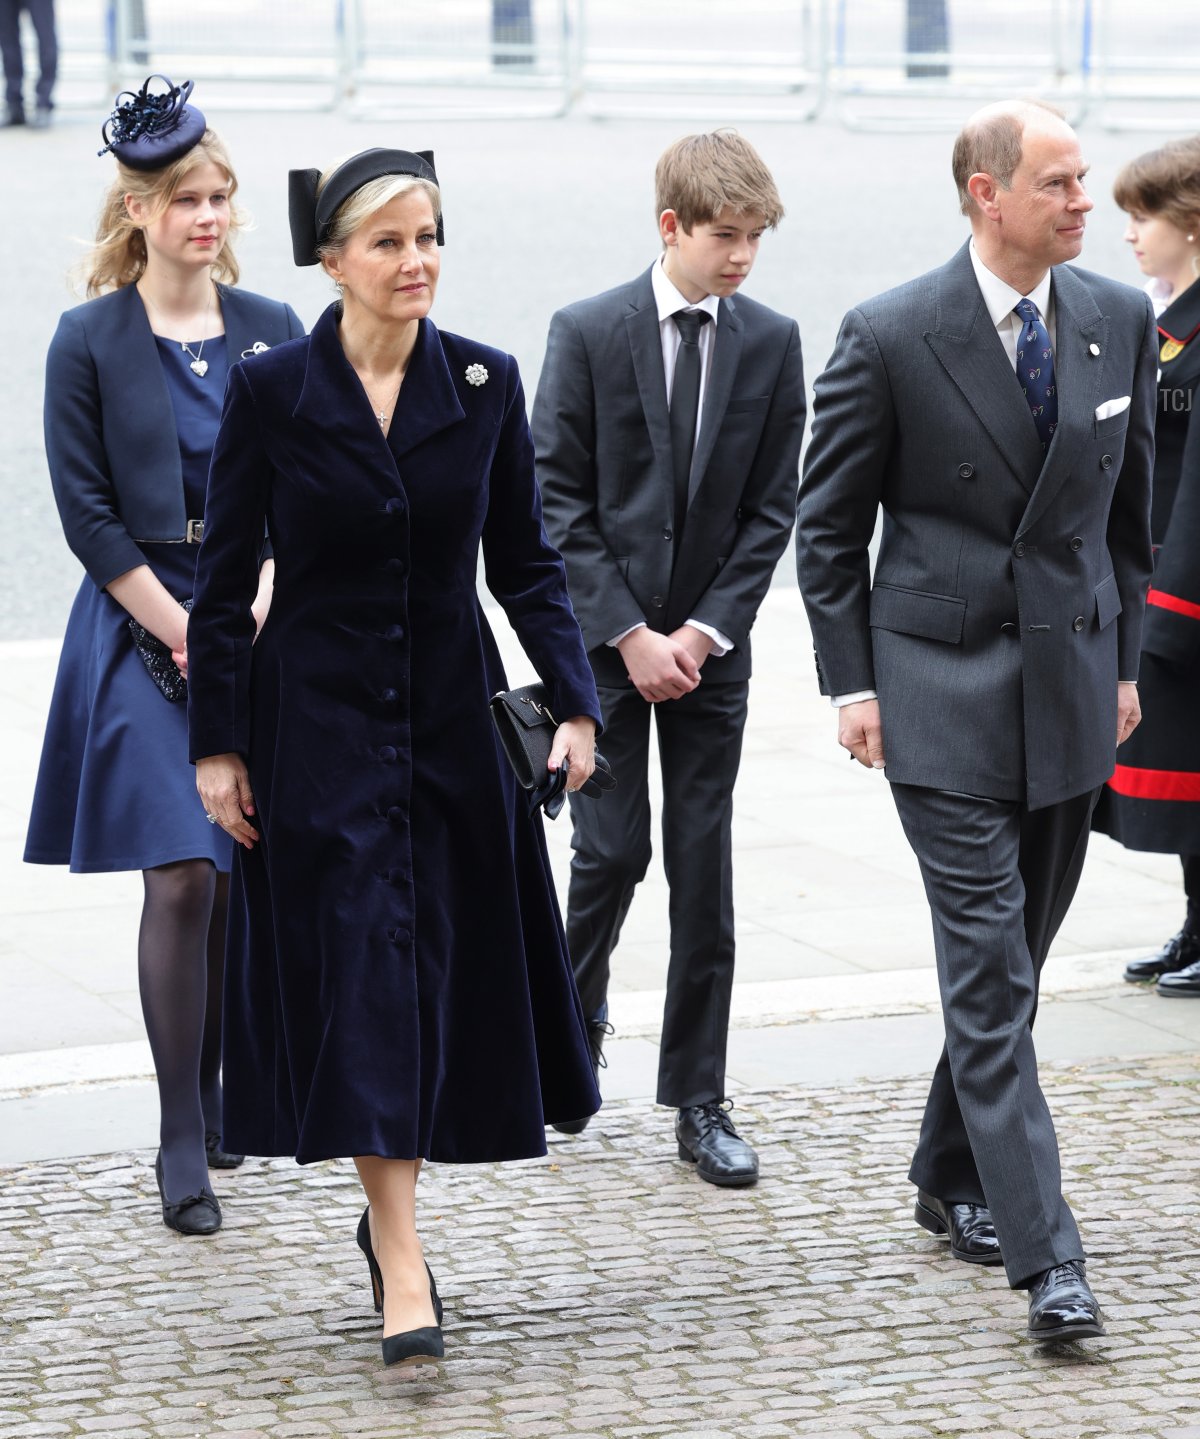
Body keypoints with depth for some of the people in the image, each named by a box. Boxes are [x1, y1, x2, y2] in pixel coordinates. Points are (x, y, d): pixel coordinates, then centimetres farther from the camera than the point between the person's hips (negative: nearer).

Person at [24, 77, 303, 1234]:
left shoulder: (274, 334, 7)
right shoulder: (91, 340, -2)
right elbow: (86, 511, -4)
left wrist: (257, 615, -8)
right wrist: (184, 634, -9)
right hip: (140, 629, -3)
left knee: (240, 880, 5)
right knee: (182, 876, -11)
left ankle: (213, 1100, 20)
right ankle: (181, 1144, -5)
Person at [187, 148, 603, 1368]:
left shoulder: (484, 384, 1)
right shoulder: (271, 392, -6)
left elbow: (525, 563, 6)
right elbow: (223, 583, -2)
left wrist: (574, 702, -6)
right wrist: (218, 746, -5)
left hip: (452, 713, 3)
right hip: (319, 719, -3)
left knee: (450, 960, 8)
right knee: (364, 957, -9)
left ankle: (390, 1210, 28)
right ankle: (402, 1264, -10)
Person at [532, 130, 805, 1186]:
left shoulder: (772, 343, 1)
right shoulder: (587, 334, -6)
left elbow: (771, 508, 2)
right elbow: (559, 503, -6)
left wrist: (705, 629, -8)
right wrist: (628, 634, -11)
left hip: (709, 646, 2)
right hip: (604, 641, -2)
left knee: (705, 868, 2)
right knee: (613, 851, -3)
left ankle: (699, 1102, 8)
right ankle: (576, 1010, 27)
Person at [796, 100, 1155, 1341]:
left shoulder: (1120, 323, 3)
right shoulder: (889, 337, -9)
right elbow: (827, 522, -1)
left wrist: (1125, 657, 13)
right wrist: (850, 683, -5)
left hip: (1071, 679, 5)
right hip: (944, 688, -5)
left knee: (1015, 958, 14)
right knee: (989, 970, -9)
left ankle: (950, 1178, 32)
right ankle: (1045, 1256, -11)